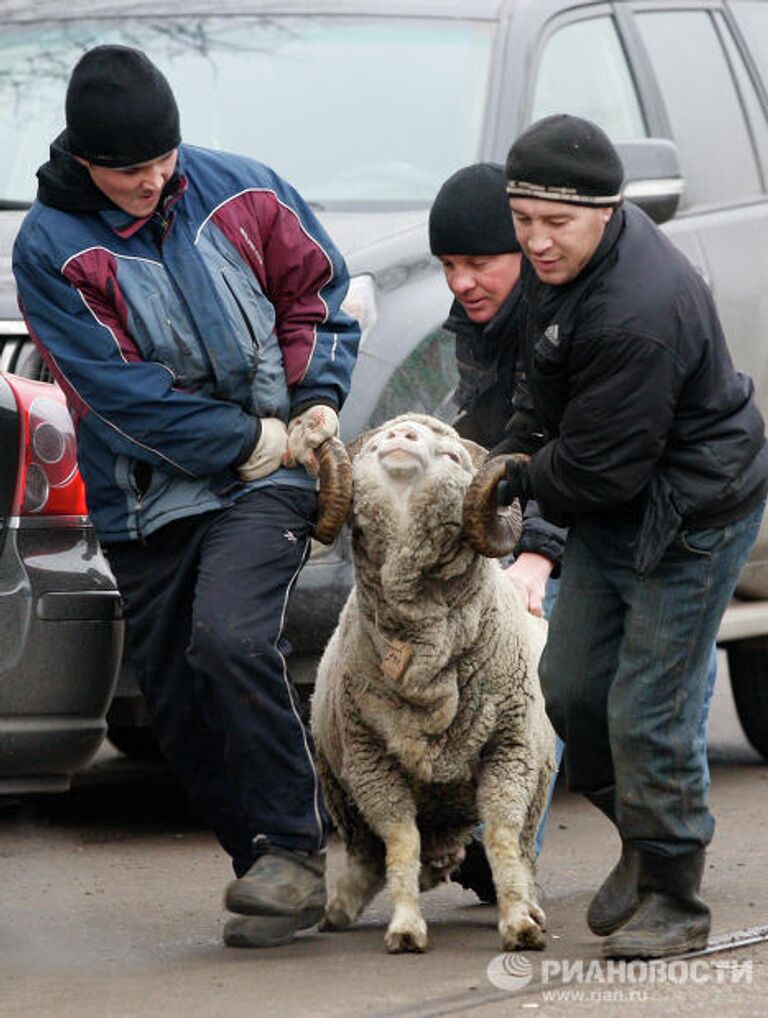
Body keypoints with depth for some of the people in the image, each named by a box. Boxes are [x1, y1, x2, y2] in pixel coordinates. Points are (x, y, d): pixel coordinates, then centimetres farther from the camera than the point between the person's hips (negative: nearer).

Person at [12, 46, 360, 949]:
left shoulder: (240, 192, -2)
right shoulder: (48, 248, -8)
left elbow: (317, 290, 12)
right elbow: (120, 389, -13)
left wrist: (317, 404, -2)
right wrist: (254, 442, -13)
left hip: (267, 481, -2)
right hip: (142, 501, 2)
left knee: (230, 640, -24)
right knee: (177, 703, 4)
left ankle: (293, 849, -15)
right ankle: (270, 873, 17)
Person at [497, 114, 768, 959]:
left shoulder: (640, 316, -33)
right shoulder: (563, 259, -2)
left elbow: (598, 468, -26)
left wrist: (519, 482, -9)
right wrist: (523, 453, 17)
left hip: (689, 521, -10)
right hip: (612, 513, 10)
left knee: (646, 714, -8)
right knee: (570, 685, 11)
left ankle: (672, 900, 6)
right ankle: (643, 838, 31)